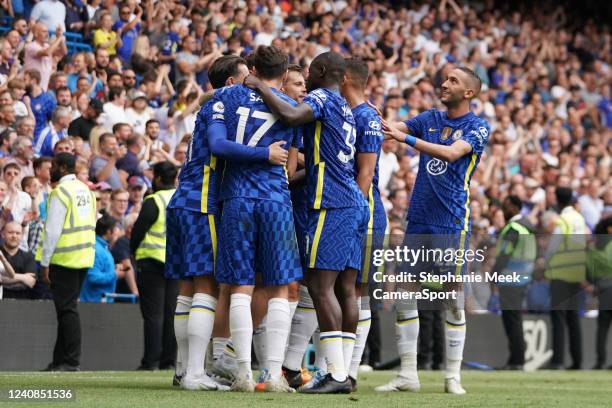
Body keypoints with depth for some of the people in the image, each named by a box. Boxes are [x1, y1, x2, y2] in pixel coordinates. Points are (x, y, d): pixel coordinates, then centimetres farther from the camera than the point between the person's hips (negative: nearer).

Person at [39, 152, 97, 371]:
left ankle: (71, 361, -6)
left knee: (66, 309, -5)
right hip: (84, 257, 8)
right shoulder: (86, 190, 13)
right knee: (68, 307, 13)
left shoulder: (61, 192, -13)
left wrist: (45, 262, -12)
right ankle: (61, 359, 17)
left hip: (64, 259, -8)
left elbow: (53, 230, -16)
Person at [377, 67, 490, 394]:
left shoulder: (478, 127, -4)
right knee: (404, 295, 2)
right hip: (419, 218, 5)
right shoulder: (431, 118, 13)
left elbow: (452, 152, -21)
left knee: (453, 299, -1)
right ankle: (407, 375, 7)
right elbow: (393, 127, 2)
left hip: (452, 222, -5)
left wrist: (406, 138, -31)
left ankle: (453, 376, 6)